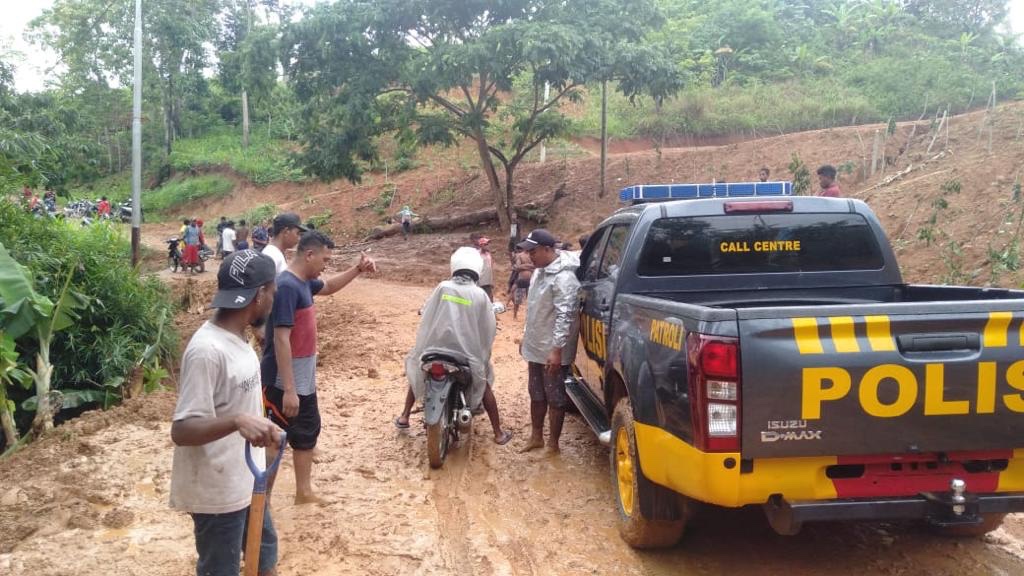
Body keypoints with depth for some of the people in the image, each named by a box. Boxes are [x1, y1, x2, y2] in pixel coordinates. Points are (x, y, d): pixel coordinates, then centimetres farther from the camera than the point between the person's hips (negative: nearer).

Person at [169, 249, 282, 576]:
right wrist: (237, 421, -42)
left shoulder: (235, 338, 2)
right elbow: (181, 431, -28)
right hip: (217, 492, -9)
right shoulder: (207, 350, -26)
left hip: (245, 482, 9)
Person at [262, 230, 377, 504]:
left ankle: (304, 492, 35)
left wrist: (357, 270, 14)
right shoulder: (287, 286, -23)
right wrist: (288, 389, -27)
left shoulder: (304, 282, 5)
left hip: (304, 380, 10)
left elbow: (328, 287, 29)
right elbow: (281, 339, -27)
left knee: (307, 432, 20)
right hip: (284, 383, -10)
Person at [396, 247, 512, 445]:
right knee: (484, 385, 22)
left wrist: (425, 343, 22)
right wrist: (483, 353, 19)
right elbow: (488, 328, 0)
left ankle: (404, 416, 34)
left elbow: (425, 317, 4)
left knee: (417, 371, 31)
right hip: (467, 354, -1)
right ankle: (498, 433, 21)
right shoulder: (480, 295, -5)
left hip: (436, 349, 1)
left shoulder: (442, 288, -3)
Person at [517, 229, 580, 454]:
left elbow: (564, 316, -25)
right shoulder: (539, 271, 9)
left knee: (555, 398, 4)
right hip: (536, 348, 9)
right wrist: (526, 338, 21)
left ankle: (553, 444, 14)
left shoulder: (563, 277, -21)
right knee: (536, 395, 19)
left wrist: (557, 349, -28)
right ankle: (536, 437, 32)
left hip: (552, 351, -9)